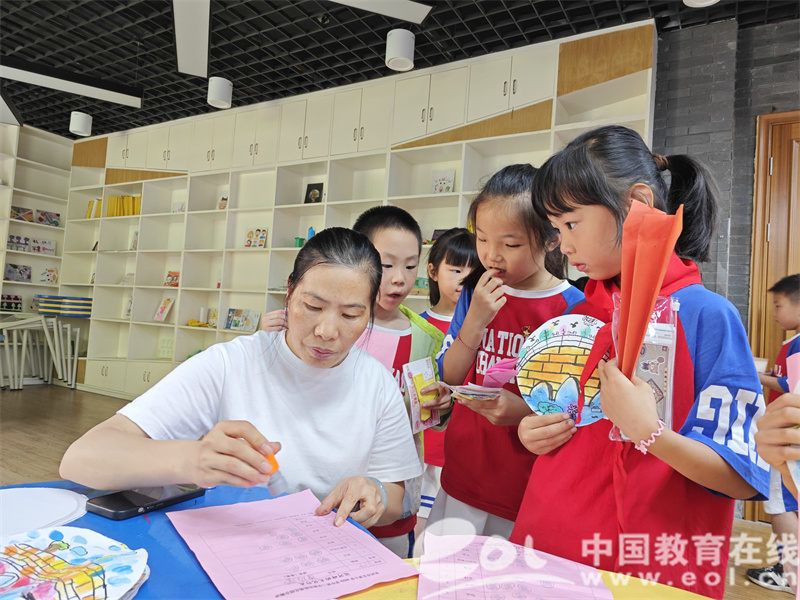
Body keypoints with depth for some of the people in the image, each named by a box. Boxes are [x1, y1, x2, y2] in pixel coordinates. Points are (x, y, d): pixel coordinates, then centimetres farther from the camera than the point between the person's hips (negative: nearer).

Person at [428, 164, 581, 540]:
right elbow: (448, 379, 0)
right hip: (461, 476, 4)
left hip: (528, 486, -3)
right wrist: (475, 320, -14)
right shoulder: (475, 291, 1)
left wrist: (524, 411, -26)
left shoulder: (572, 307, -12)